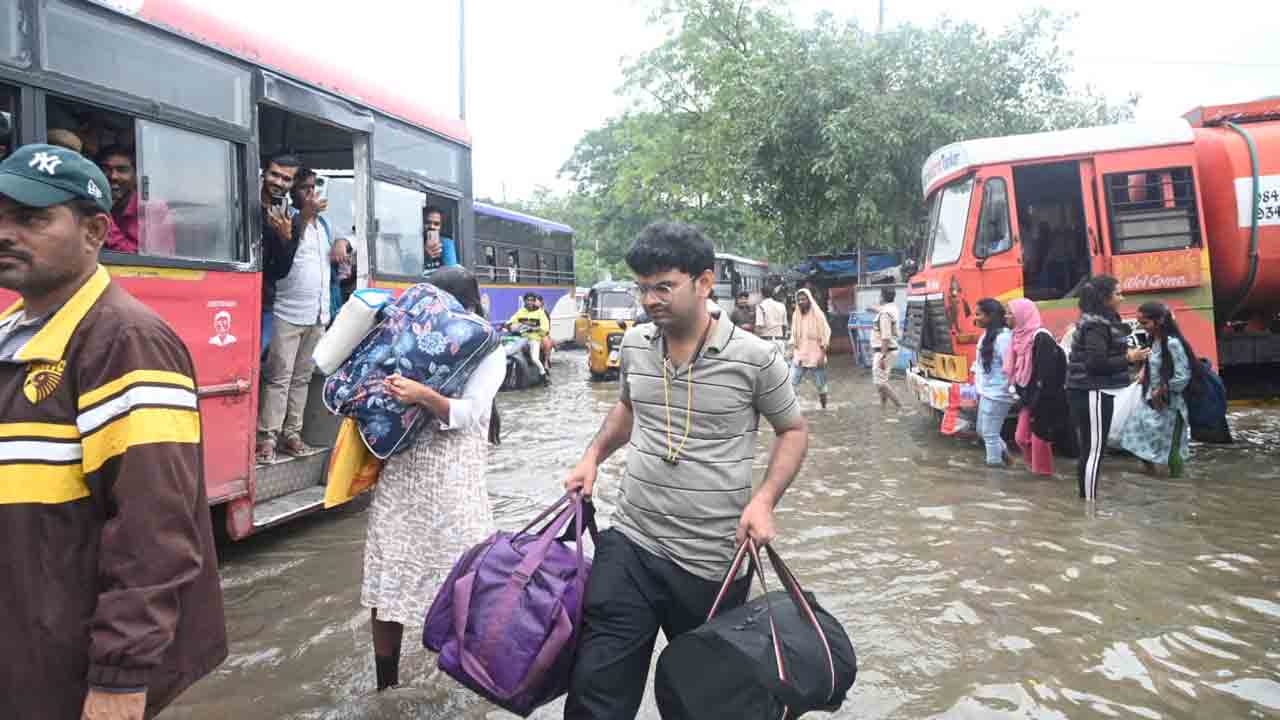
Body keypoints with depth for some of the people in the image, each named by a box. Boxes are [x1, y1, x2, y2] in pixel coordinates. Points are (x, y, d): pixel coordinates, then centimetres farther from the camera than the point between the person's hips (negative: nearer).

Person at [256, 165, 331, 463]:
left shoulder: (323, 223, 17)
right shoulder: (286, 219, -4)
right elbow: (280, 259, -19)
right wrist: (303, 218, -23)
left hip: (317, 315, 6)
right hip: (287, 314, -6)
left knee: (302, 378, 7)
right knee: (279, 377, -9)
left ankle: (291, 434, 11)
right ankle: (267, 437, -7)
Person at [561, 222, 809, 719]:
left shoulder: (755, 358, -11)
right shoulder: (634, 344, 3)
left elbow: (793, 431, 2)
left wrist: (764, 500, -12)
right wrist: (593, 456, 7)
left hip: (714, 563, -3)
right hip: (629, 546, 3)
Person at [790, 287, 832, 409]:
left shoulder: (818, 314, -10)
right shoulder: (796, 315, 3)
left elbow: (825, 335, -9)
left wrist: (822, 356, -13)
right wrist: (792, 351, 6)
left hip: (816, 355, -3)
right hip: (799, 355, 4)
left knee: (820, 384, 9)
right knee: (792, 382, -6)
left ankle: (824, 408, 26)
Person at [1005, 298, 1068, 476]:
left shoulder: (1041, 337, -19)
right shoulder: (1020, 336, 8)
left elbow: (1046, 375, -22)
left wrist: (1036, 406, -21)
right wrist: (1020, 394, 14)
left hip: (1042, 401, -8)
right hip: (1029, 398, 8)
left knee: (1039, 438, 3)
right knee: (1021, 437, 11)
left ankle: (1043, 474, 18)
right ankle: (1035, 468, 28)